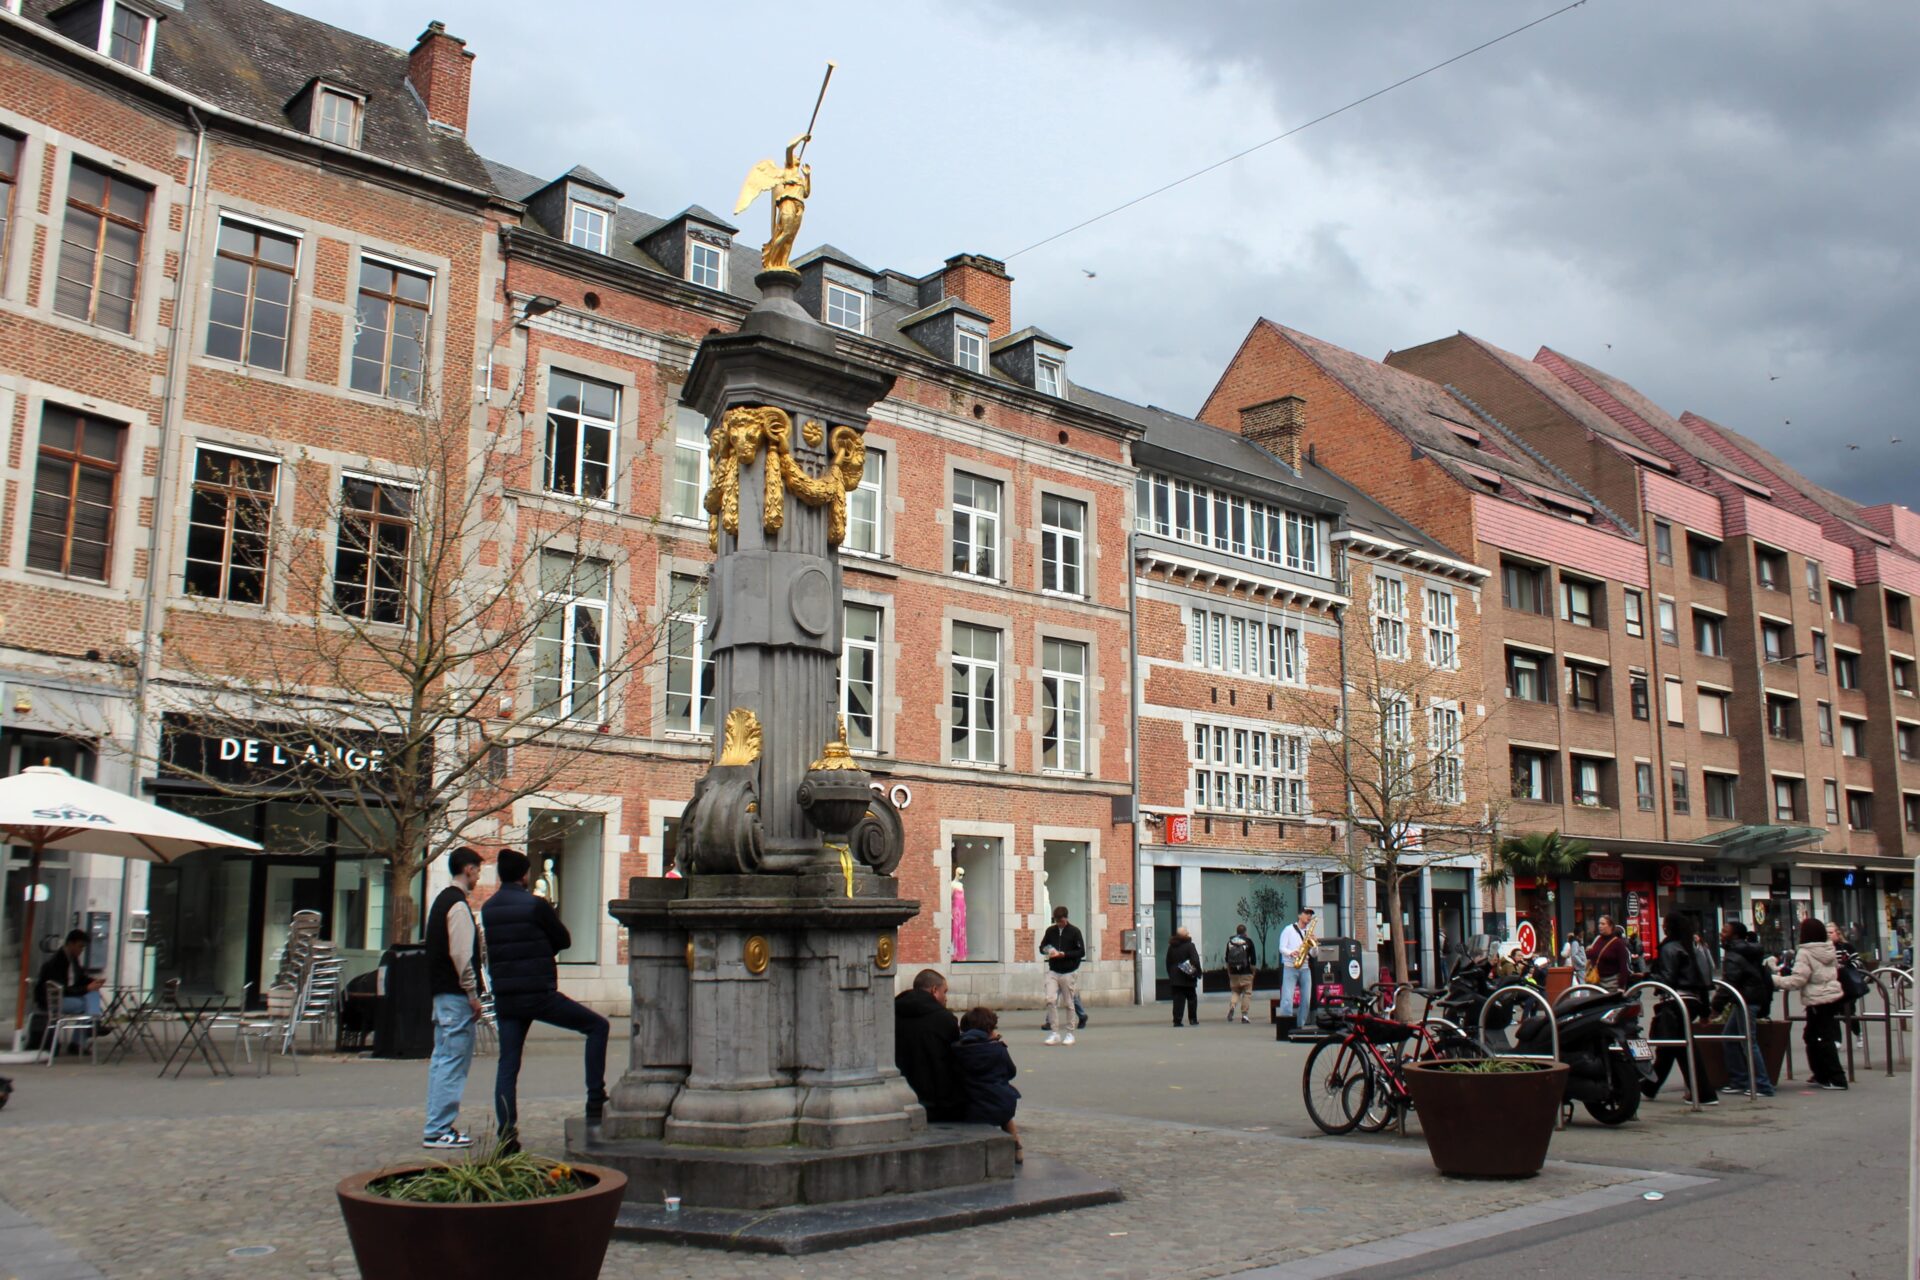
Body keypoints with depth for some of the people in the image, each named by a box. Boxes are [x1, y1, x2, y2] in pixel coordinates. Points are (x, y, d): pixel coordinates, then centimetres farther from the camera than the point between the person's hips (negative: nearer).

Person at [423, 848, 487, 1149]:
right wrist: (473, 994, -16)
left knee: (442, 1058, 13)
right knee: (454, 1060, -7)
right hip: (456, 994, -10)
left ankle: (436, 1127, 18)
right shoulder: (458, 904, -15)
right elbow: (461, 955, -20)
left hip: (441, 992, 10)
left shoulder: (442, 900, 16)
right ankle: (438, 1130, -5)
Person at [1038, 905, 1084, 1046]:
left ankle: (1069, 1033, 15)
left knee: (1068, 1003, 3)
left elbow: (1081, 952, -6)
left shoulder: (1074, 931, -4)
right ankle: (1055, 1032, -2)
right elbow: (1042, 947, 15)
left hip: (1068, 972, -3)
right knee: (1050, 1000, -10)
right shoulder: (1050, 931, 6)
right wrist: (1048, 951, -9)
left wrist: (1064, 954, -18)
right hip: (1053, 971, 3)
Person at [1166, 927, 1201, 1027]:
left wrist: (1171, 975, 17)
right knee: (1192, 998, 10)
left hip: (1175, 978, 4)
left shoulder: (1171, 947, 7)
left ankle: (1177, 1020, -4)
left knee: (1178, 999, 3)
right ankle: (1193, 1019, 12)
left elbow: (1168, 962, 12)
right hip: (1187, 979, -4)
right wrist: (1197, 972, -6)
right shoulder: (1189, 946, -10)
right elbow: (1195, 961, -17)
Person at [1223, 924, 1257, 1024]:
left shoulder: (1230, 942, 7)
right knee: (1247, 993, 5)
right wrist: (1253, 973, 5)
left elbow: (1227, 960, 11)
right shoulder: (1248, 942, -3)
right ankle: (1244, 1015, 0)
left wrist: (1229, 973, 18)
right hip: (1246, 973, -3)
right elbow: (1252, 959, -4)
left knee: (1236, 992, 16)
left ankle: (1232, 1006, -10)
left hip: (1233, 973, 3)